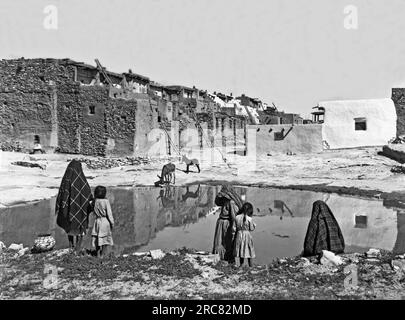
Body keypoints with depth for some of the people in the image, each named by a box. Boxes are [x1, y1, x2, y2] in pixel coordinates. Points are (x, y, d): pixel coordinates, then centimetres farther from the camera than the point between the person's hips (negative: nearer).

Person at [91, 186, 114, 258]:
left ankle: (98, 254, 18)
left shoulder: (95, 201, -2)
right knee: (105, 238, 8)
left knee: (97, 238, 13)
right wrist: (112, 222, -5)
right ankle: (103, 254, 12)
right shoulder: (106, 201, -14)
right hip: (105, 221, -4)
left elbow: (94, 210, 8)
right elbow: (109, 213, -12)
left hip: (97, 221, 4)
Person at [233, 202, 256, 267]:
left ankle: (241, 265, 22)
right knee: (249, 252, 10)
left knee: (241, 251, 16)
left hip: (239, 235, 3)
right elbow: (251, 228, -5)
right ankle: (251, 266, 16)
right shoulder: (249, 219, -14)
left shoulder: (237, 217, -5)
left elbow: (234, 228, -2)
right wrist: (254, 225, 12)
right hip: (247, 235, -3)